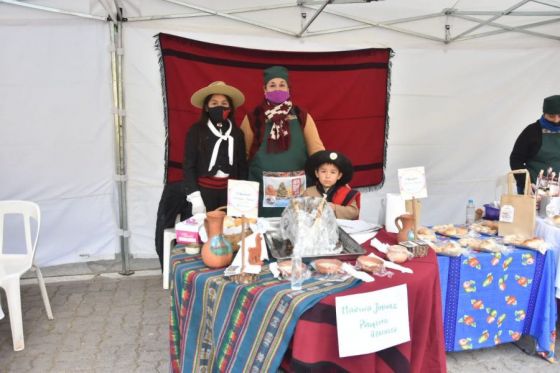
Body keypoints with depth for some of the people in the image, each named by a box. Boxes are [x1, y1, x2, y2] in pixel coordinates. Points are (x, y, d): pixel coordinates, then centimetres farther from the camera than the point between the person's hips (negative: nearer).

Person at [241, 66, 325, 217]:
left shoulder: (303, 118, 5)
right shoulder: (252, 118, 3)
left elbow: (316, 149, 0)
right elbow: (242, 153, 5)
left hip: (296, 190, 1)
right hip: (262, 190, -1)